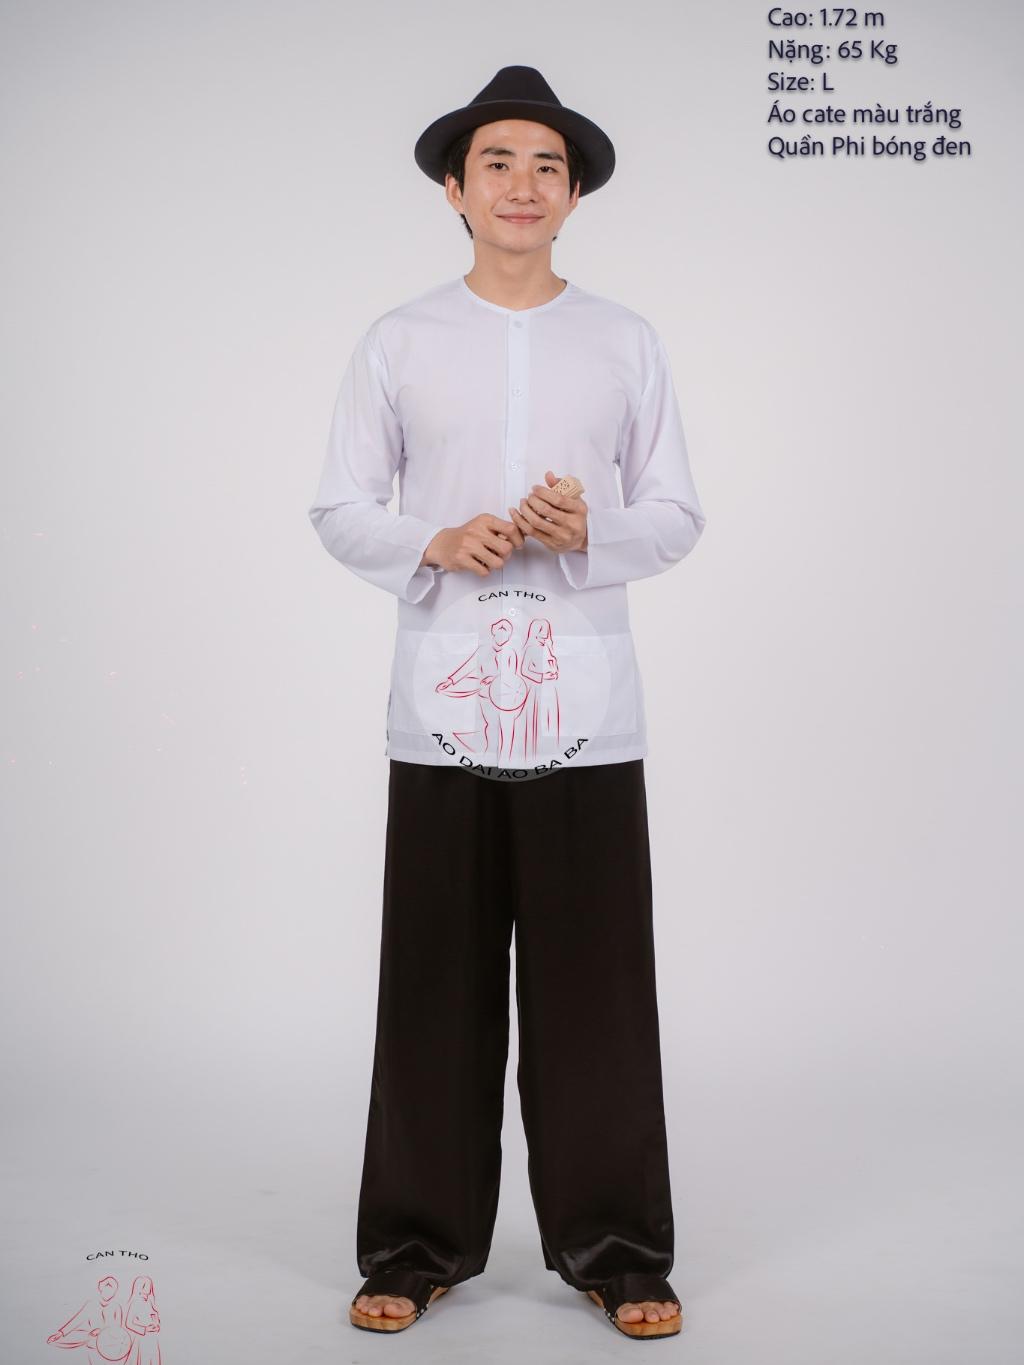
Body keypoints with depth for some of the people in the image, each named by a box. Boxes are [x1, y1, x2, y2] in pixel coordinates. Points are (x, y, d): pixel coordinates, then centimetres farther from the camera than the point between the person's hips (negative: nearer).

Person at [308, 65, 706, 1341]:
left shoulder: (627, 342, 10)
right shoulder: (397, 342, 8)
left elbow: (677, 514, 9)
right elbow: (340, 509, 7)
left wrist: (592, 532, -12)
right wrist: (436, 544, -12)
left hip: (587, 708, 0)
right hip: (443, 704, 0)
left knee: (595, 985, 2)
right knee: (438, 984, 4)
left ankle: (613, 1247, 16)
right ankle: (418, 1244, 19)